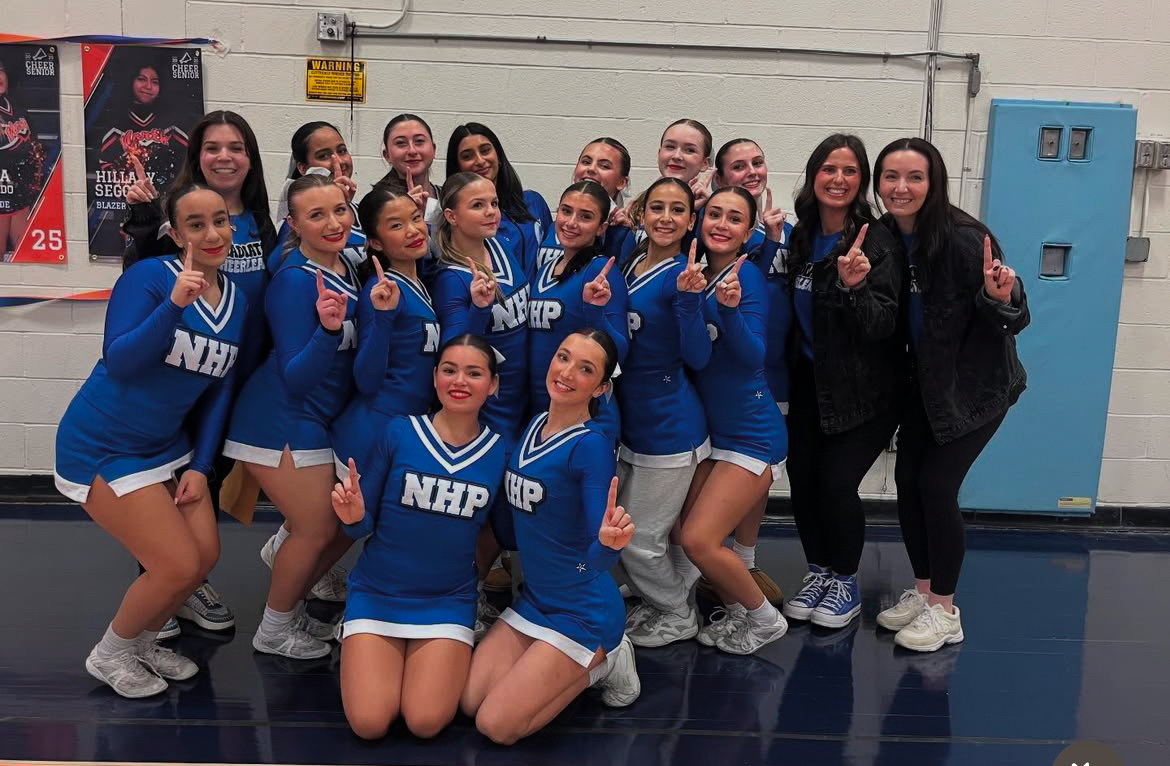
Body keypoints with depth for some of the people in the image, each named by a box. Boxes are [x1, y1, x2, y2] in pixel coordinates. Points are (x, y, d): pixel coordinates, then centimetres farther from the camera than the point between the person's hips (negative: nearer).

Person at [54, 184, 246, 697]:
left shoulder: (237, 299, 1)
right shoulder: (149, 276, -18)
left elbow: (220, 390, 6)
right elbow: (118, 362, -27)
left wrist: (200, 466, 0)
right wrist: (174, 303, -38)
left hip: (168, 446, 7)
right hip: (103, 448, -7)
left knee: (205, 556, 5)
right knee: (178, 566, -9)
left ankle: (142, 643, 32)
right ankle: (109, 655, 19)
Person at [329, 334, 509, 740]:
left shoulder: (499, 452, -5)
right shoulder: (398, 432, -10)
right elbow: (363, 527, -4)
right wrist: (353, 517, -26)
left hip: (448, 601, 1)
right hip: (377, 594, 0)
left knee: (426, 722, -13)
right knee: (369, 724, -10)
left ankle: (454, 654, 18)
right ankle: (358, 648, 21)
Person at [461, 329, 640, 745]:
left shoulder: (592, 447, -23)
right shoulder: (531, 426, 0)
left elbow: (597, 556, -28)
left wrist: (609, 543, -49)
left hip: (584, 613, -7)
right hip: (533, 599, 8)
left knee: (495, 725, -6)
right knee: (469, 702, 6)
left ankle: (602, 662, 11)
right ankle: (575, 663, 20)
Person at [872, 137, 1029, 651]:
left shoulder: (962, 238, -24)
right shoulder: (885, 237, -6)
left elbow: (1013, 320, -21)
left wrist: (999, 297, -42)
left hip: (976, 385, -6)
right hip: (924, 381, 6)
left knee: (936, 484, -7)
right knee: (907, 477, 4)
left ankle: (944, 610, 11)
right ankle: (922, 590, 24)